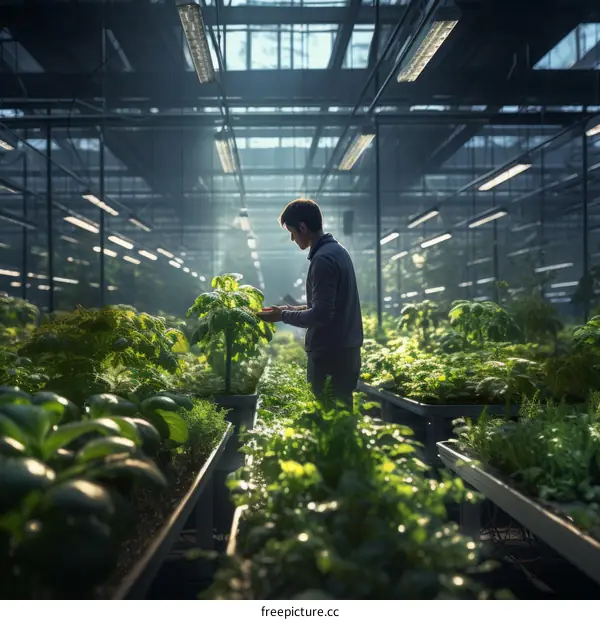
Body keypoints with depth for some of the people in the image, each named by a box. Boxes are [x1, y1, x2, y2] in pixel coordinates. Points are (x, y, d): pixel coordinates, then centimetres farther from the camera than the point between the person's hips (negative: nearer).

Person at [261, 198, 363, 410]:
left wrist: (283, 316, -10)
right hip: (345, 349, 10)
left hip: (330, 354, -10)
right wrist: (296, 309, 15)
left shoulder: (323, 259, -17)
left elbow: (321, 315, -22)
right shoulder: (337, 250, 13)